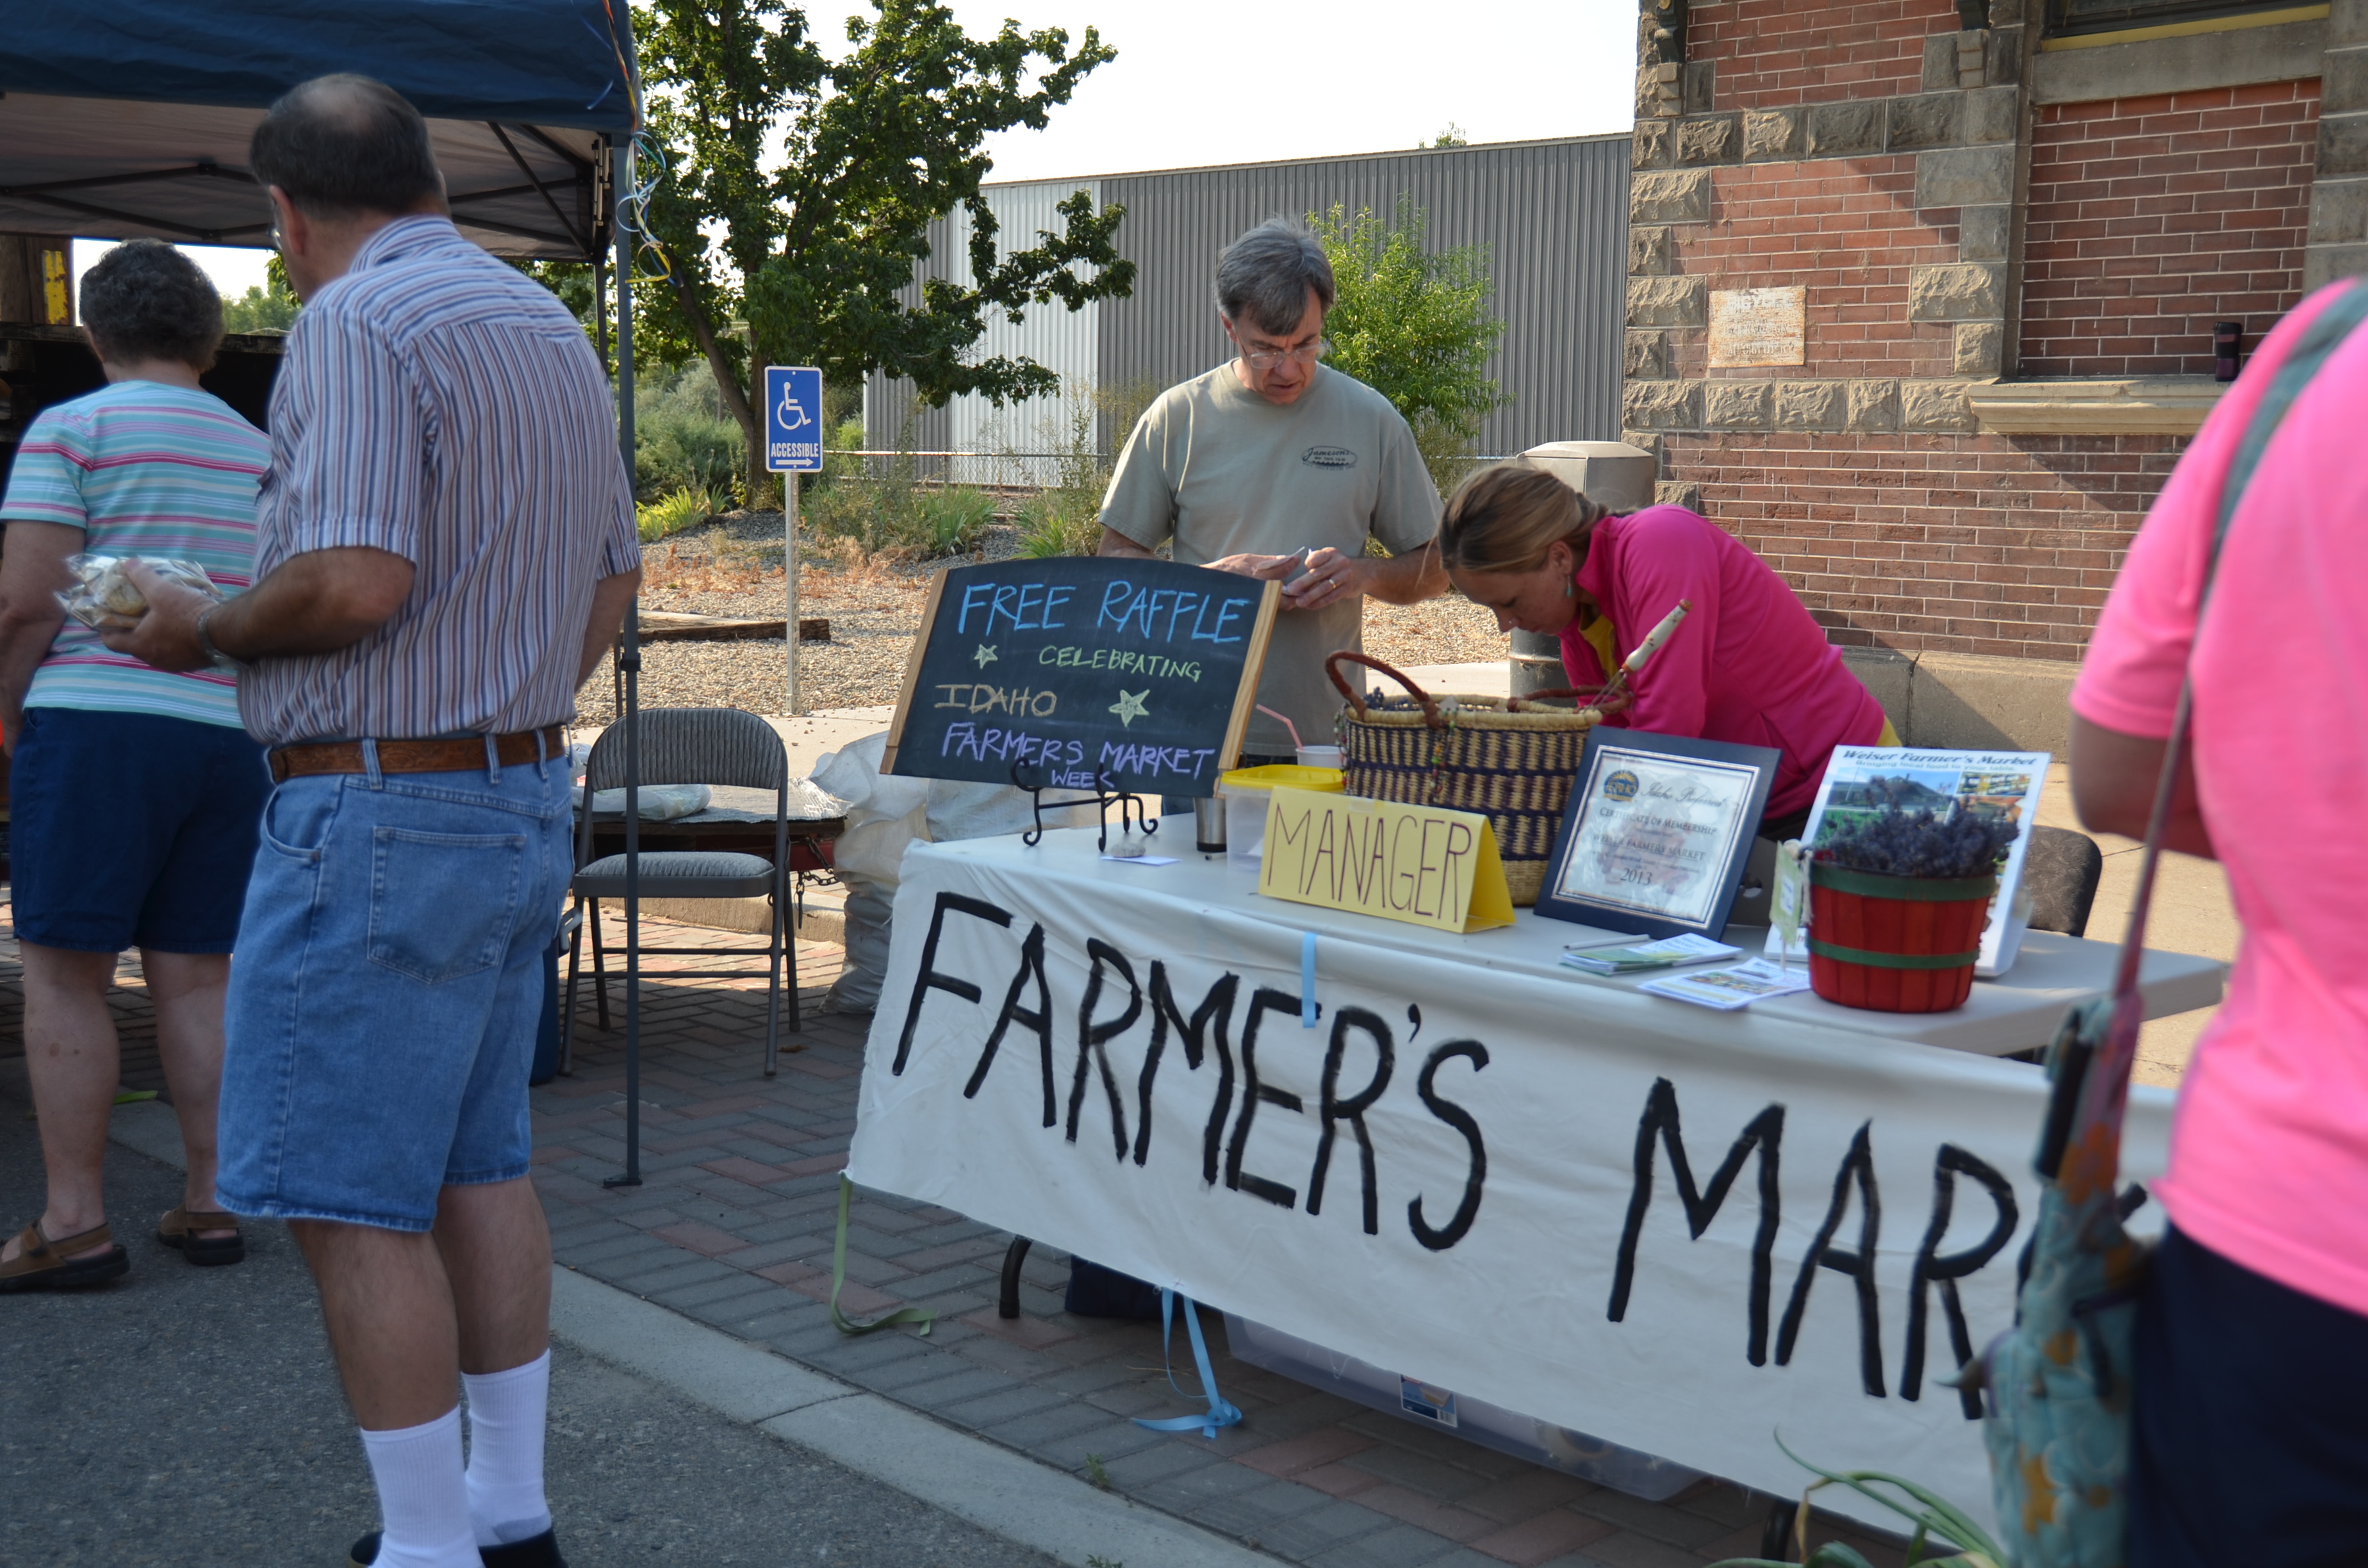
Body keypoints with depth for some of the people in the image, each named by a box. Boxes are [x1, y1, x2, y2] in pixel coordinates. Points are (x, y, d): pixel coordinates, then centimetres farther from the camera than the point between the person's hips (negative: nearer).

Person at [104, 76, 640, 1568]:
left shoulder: (352, 321, -13)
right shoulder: (552, 323, 14)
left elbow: (354, 583, -24)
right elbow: (615, 577, 18)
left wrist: (204, 632, -7)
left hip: (380, 813, -9)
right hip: (529, 800, 9)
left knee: (350, 1202, -1)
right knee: (479, 1165, 16)